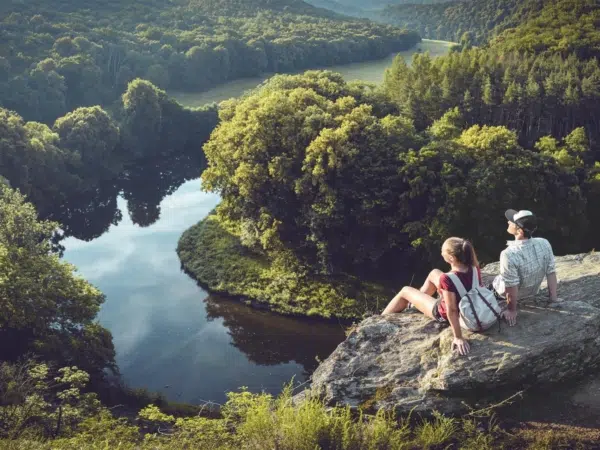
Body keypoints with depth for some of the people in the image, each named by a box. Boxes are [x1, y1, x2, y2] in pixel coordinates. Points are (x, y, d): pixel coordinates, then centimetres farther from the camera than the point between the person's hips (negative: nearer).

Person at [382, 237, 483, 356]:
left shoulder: (447, 279, -40)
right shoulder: (474, 268, -20)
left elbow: (452, 311, -35)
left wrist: (458, 337, -26)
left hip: (444, 314, -6)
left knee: (405, 291, 13)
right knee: (434, 273, 25)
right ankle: (414, 303, 53)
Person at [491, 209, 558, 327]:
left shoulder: (509, 255, -39)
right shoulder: (544, 244, -24)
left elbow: (511, 289, -29)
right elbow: (551, 272, -12)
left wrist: (512, 310, -13)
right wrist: (553, 296, 1)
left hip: (512, 294, -4)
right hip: (533, 290, 4)